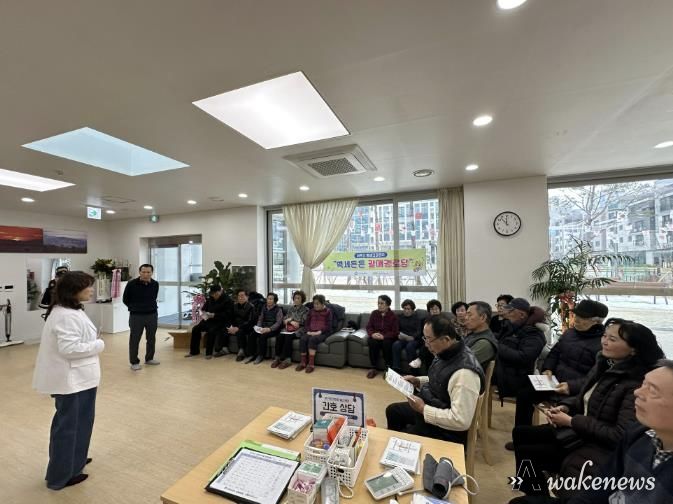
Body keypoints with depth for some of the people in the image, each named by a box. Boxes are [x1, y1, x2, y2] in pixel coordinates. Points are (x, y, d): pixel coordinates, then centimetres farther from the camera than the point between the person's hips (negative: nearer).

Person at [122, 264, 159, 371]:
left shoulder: (155, 284, -1)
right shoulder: (131, 284, -11)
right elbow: (125, 299, 3)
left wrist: (149, 307, 10)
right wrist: (135, 308, 9)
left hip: (152, 315, 3)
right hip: (136, 316, -3)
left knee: (151, 338, 13)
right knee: (134, 339, 4)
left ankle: (149, 359, 28)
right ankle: (134, 362, 17)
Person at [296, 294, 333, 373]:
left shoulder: (328, 311, 5)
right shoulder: (311, 311, 19)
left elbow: (328, 326, -2)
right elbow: (306, 324, 16)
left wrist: (318, 332, -16)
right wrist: (308, 331, -5)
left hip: (322, 333, -4)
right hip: (311, 332, 4)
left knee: (312, 339, -34)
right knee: (303, 339, -28)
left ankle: (311, 364, -31)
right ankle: (303, 362, -18)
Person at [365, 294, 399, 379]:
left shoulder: (393, 315, -6)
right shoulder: (374, 313, 2)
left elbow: (395, 332, -11)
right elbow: (369, 327, 2)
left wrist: (383, 336, -26)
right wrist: (372, 334, -22)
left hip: (388, 338, -2)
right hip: (375, 337, 2)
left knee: (386, 343, -34)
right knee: (373, 342, -30)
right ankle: (373, 368, -19)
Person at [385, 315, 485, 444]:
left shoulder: (464, 372, -34)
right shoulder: (445, 353, -6)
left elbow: (461, 421, -33)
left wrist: (423, 409, -25)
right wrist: (417, 381, -2)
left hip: (444, 429, -9)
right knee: (392, 410, 19)